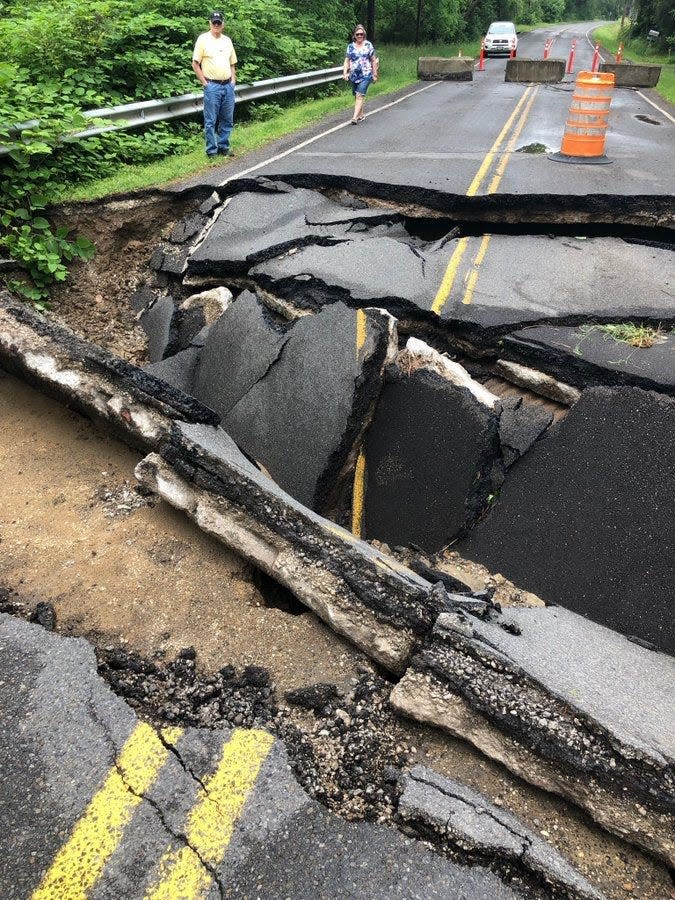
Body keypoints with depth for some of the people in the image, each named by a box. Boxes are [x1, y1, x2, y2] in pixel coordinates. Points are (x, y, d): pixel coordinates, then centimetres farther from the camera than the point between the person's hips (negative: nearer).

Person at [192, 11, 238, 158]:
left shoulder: (227, 40, 14)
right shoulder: (203, 39, -2)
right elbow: (195, 63, -4)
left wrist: (233, 80, 9)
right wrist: (204, 83, -9)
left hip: (228, 86, 5)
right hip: (212, 86, -5)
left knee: (227, 120, 8)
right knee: (210, 121, -3)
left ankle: (223, 147, 19)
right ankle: (212, 151, 2)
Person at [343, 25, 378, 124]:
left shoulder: (368, 45, 4)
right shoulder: (350, 46, 8)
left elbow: (373, 60, 7)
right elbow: (347, 61, 7)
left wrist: (374, 74, 5)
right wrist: (345, 73, -7)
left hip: (365, 75, -4)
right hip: (354, 75, 4)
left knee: (360, 96, -16)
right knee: (356, 96, 11)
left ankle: (355, 117, -23)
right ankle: (361, 115, 26)